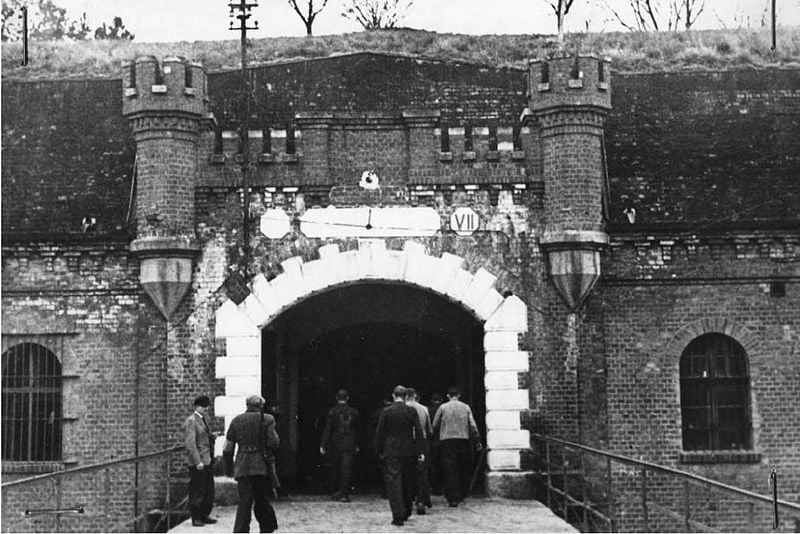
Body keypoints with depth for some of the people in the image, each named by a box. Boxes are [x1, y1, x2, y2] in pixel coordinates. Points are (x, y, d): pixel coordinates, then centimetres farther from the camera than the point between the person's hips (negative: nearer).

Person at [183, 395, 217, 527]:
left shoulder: (203, 419, 17)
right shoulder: (191, 421, -11)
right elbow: (190, 443, -18)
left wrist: (212, 436, 11)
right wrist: (198, 462, -21)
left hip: (207, 461, 9)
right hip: (197, 463, -9)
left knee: (209, 490, 12)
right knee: (197, 491, -3)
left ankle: (205, 515, 22)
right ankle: (196, 518, 4)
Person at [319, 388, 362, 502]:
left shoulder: (332, 411, -6)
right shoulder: (354, 412, 2)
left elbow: (327, 429, -8)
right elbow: (358, 430, 10)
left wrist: (323, 445, -5)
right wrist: (357, 445, 20)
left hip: (335, 445, -1)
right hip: (350, 445, 1)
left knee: (335, 469, 13)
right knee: (347, 469, -1)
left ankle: (336, 491, 21)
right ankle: (344, 494, -5)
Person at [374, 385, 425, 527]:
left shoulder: (386, 411, -4)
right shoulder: (412, 411, -1)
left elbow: (379, 433, -2)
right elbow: (418, 431, -3)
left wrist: (379, 451, 8)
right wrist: (420, 451, -1)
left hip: (391, 451, -2)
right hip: (408, 451, 3)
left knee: (393, 482, -2)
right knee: (407, 483, 15)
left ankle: (398, 516, -10)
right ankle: (406, 513, 26)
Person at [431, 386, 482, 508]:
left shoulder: (443, 408, 2)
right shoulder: (466, 408, 6)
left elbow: (435, 426, 4)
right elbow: (473, 426, 1)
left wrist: (438, 436, 21)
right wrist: (477, 441, 4)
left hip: (447, 440, -2)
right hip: (463, 440, 2)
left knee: (450, 470, -2)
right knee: (463, 470, 15)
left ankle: (453, 498, -8)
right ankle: (462, 495, 21)